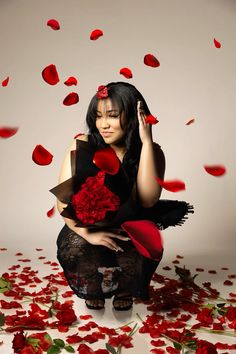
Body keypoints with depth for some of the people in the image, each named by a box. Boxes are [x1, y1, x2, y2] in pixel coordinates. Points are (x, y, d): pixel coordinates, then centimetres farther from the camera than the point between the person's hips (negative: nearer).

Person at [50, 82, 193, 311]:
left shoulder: (151, 152, -9)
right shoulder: (82, 146, -11)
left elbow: (148, 200, -26)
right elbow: (63, 199, -14)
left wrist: (146, 142, -28)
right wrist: (87, 233, -30)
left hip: (132, 230, 0)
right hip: (87, 227, 0)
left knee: (135, 256, -30)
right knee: (76, 251, -30)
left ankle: (124, 290, 10)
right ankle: (94, 290, 9)